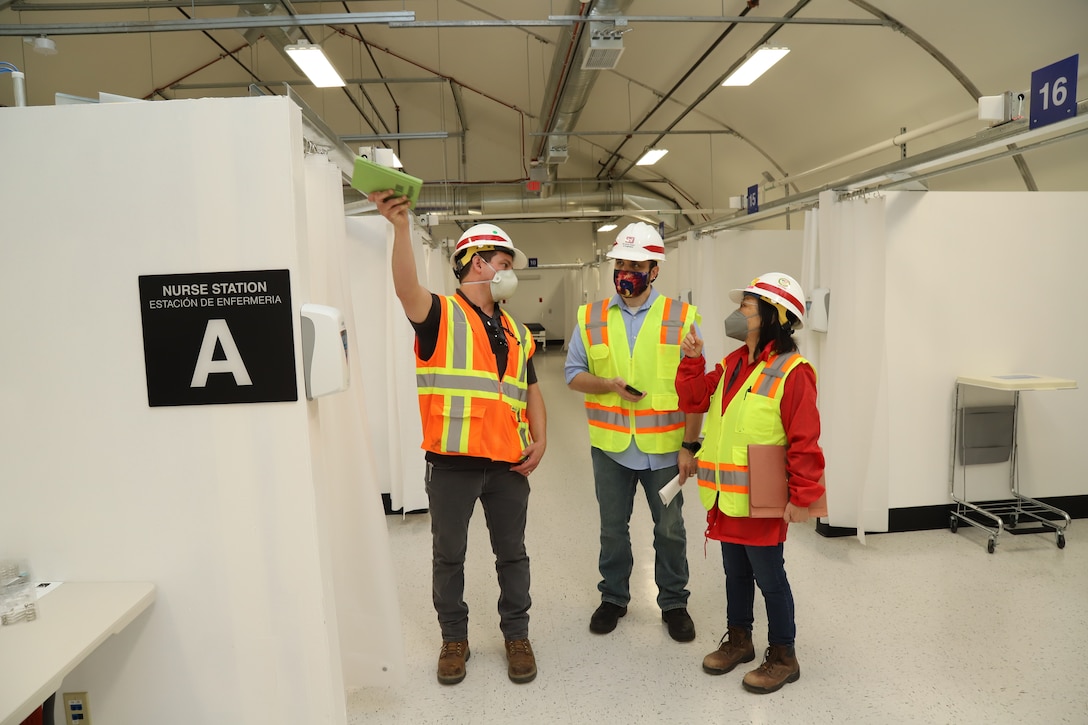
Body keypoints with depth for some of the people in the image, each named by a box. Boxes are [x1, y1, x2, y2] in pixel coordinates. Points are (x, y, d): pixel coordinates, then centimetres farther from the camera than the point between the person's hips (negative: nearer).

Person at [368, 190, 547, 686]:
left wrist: (540, 442, 3)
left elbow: (530, 391, 18)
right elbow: (406, 288, -26)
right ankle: (454, 638, 31)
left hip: (509, 463, 5)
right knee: (448, 554, 11)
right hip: (453, 461, -4)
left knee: (512, 553, 15)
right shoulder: (441, 315, -4)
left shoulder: (515, 332, 14)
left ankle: (516, 634, 33)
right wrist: (401, 226, -41)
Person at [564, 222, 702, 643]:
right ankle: (614, 598, 36)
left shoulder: (681, 318, -5)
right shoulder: (591, 317, 1)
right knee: (612, 528, 16)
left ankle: (674, 603, 33)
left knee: (670, 530, 12)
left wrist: (690, 445, -8)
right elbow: (574, 375, 4)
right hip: (610, 446, 2)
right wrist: (610, 384, -16)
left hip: (664, 447, -1)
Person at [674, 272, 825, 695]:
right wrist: (692, 361, -1)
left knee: (768, 576, 8)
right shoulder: (731, 365, 9)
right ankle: (738, 640, 39)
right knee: (735, 571, 21)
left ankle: (782, 657, 26)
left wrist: (802, 497, -17)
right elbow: (695, 398, 13)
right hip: (727, 495, 8)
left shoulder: (791, 373, -16)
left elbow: (804, 441, -17)